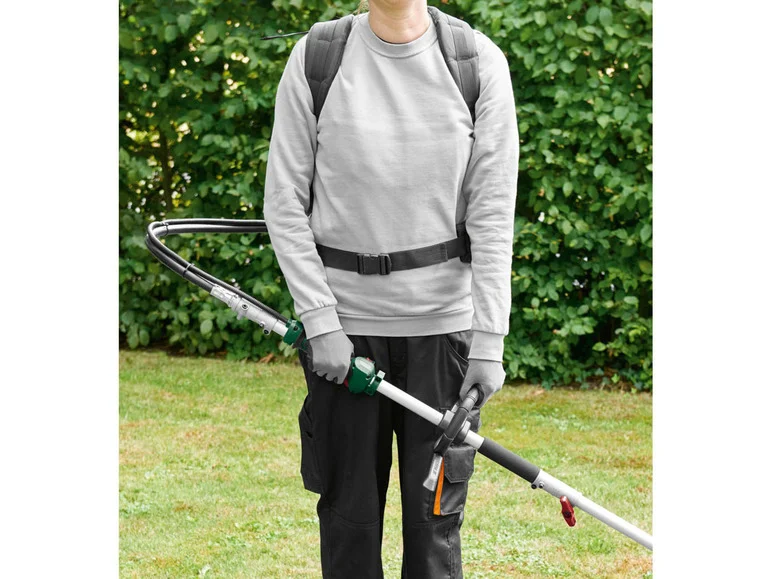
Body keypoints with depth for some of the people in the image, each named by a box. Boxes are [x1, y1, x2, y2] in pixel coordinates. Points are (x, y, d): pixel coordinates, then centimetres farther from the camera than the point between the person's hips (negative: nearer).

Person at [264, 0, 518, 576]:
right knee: (349, 514, 6)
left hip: (443, 322, 0)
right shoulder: (314, 59, -2)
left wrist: (489, 340, -8)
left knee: (435, 518, 2)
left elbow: (493, 214, -2)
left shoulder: (480, 63, -1)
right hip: (344, 324, 0)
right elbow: (285, 204, 1)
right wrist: (320, 322, -7)